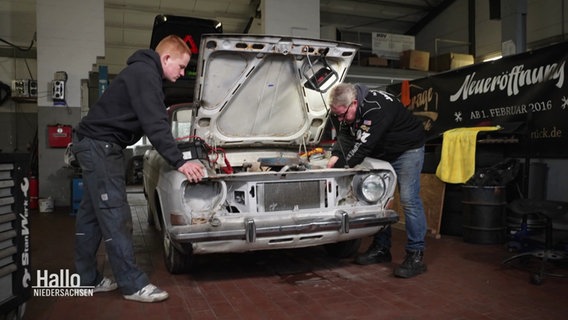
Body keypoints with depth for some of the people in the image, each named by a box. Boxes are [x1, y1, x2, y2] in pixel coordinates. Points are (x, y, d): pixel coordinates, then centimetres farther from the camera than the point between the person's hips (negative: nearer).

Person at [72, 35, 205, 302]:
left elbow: (153, 121, 22)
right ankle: (133, 285, -2)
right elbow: (155, 125, -25)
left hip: (98, 145, 11)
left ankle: (87, 279, 24)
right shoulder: (144, 74, -17)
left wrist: (176, 156, 24)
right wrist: (179, 162, -25)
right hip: (99, 145, -11)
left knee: (92, 212, 13)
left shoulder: (143, 72, 16)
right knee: (115, 216, -8)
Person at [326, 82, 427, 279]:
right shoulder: (347, 111, -8)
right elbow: (345, 137, -6)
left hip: (407, 150, -8)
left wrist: (339, 168, -35)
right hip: (382, 154, 9)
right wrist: (336, 155, -25)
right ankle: (381, 249, 15)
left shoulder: (376, 108, -36)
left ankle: (416, 256, -9)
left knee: (409, 199, -14)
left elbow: (363, 146, -38)